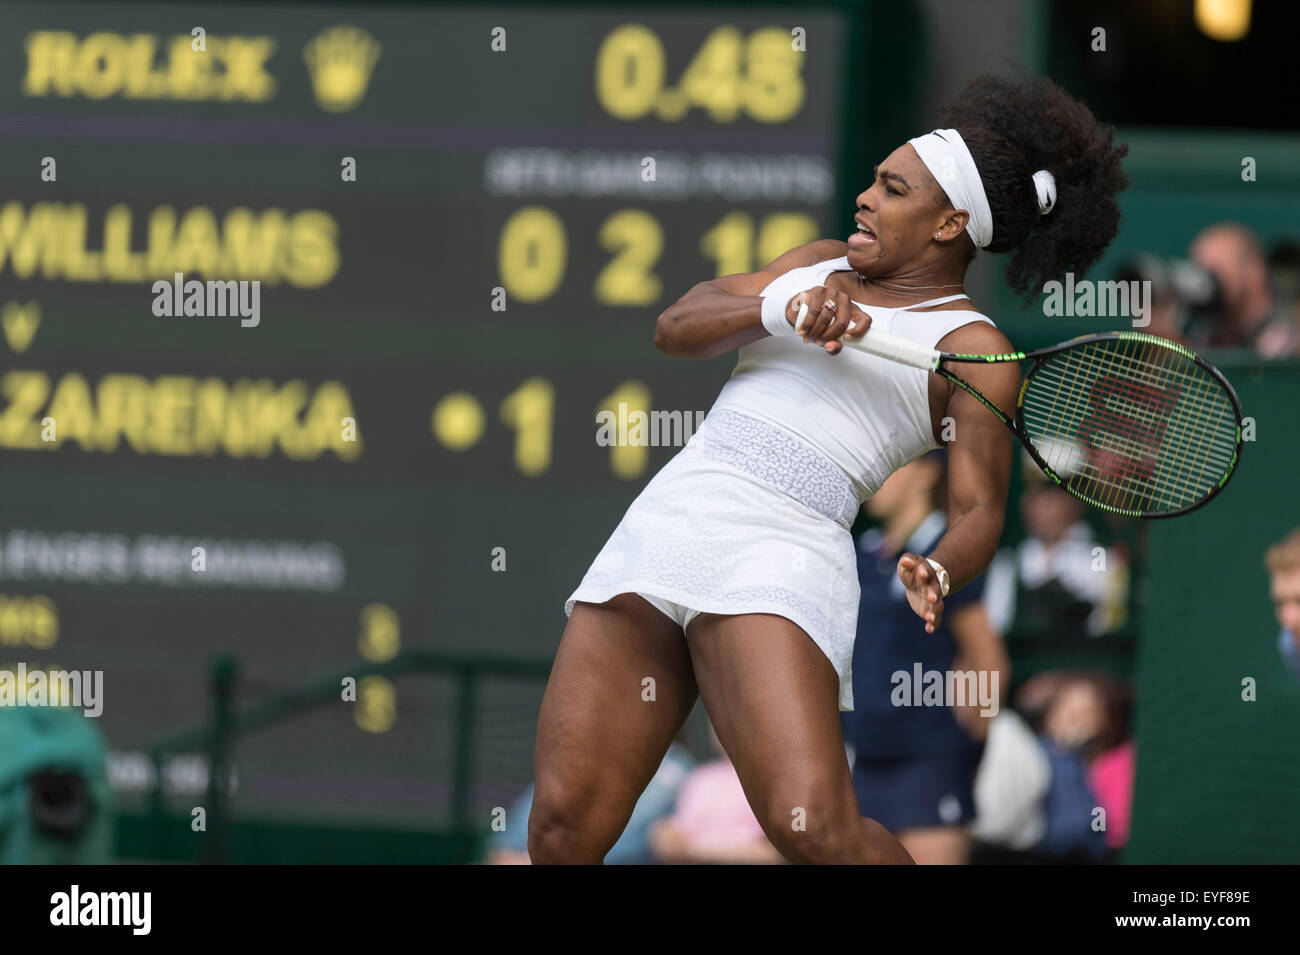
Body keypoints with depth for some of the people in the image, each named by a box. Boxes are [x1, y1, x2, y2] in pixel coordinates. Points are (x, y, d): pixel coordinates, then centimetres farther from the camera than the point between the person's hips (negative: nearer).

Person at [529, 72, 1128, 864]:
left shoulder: (972, 348, 8)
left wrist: (937, 575, -22)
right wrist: (783, 312, -2)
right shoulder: (823, 266, 27)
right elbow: (676, 328, 17)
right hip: (661, 523, 6)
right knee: (564, 830, -4)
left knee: (812, 826, -25)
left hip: (779, 553, -6)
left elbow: (978, 512, 0)